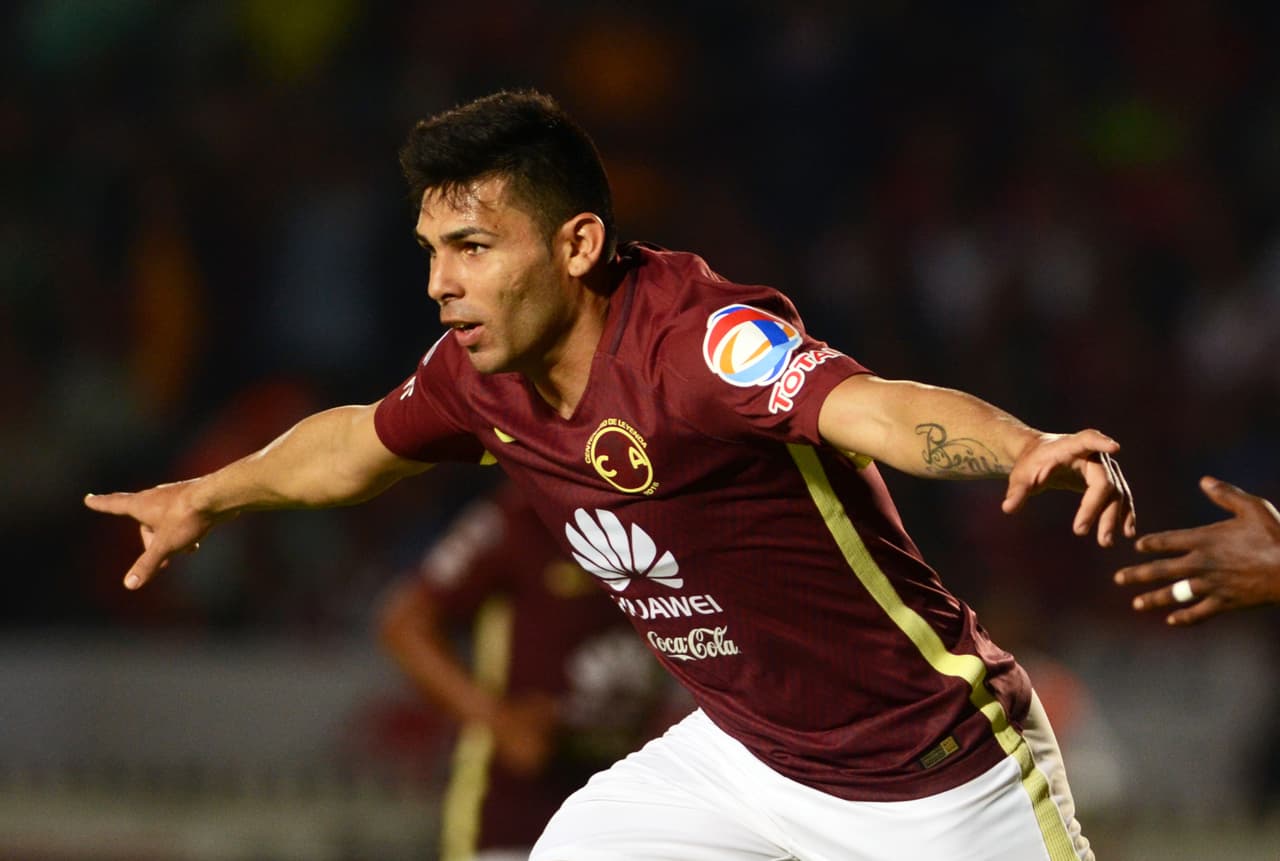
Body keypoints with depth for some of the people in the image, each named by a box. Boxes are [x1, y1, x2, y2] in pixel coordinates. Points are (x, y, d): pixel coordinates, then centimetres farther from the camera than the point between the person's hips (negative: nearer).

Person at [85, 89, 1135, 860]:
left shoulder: (696, 335, -30)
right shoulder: (484, 374, -6)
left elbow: (873, 408, -49)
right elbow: (367, 440, 18)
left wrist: (1033, 447, -69)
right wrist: (208, 499, 33)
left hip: (938, 775, -7)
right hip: (745, 750, 7)